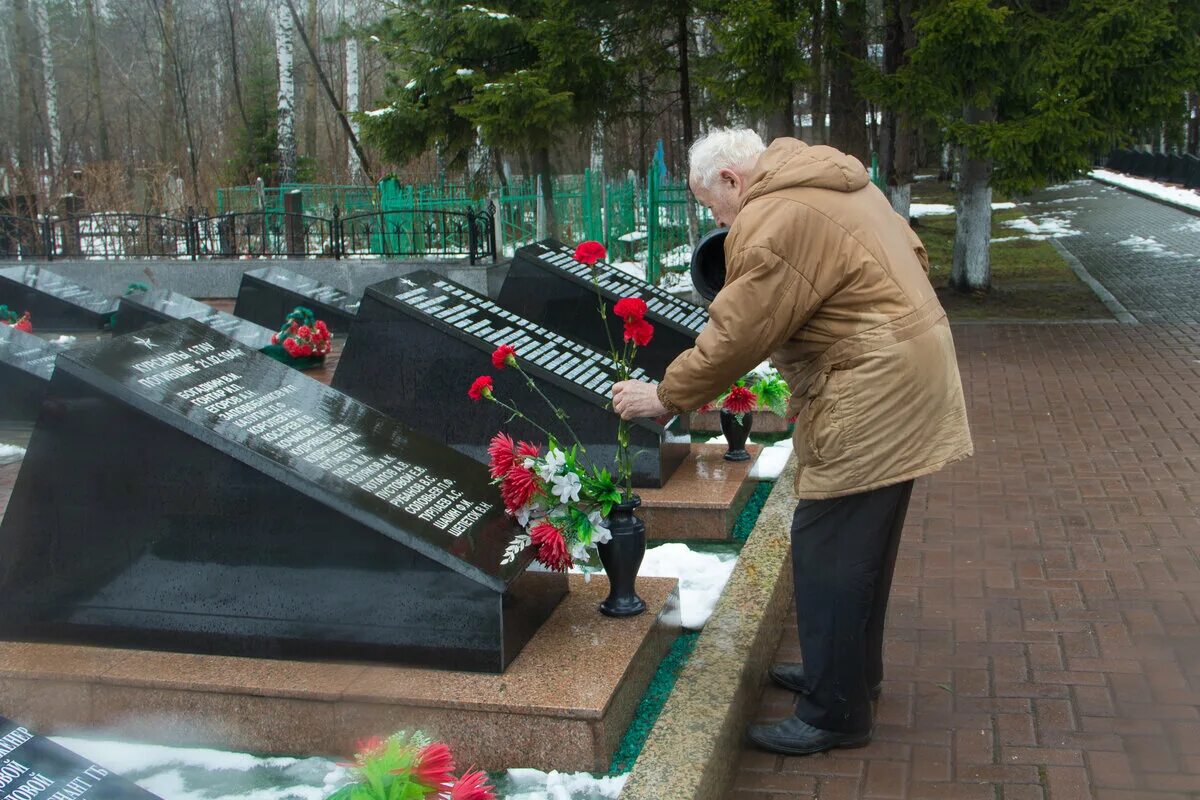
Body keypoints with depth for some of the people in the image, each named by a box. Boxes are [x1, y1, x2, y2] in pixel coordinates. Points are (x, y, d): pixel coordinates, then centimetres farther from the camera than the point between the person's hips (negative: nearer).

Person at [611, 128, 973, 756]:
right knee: (862, 545, 20)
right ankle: (853, 671, 35)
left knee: (827, 554, -3)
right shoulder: (835, 183, 14)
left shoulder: (774, 224, -17)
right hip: (904, 372, 11)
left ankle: (834, 714, 8)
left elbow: (734, 338, -17)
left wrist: (665, 397, -6)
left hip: (871, 397, -11)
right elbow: (912, 253, 20)